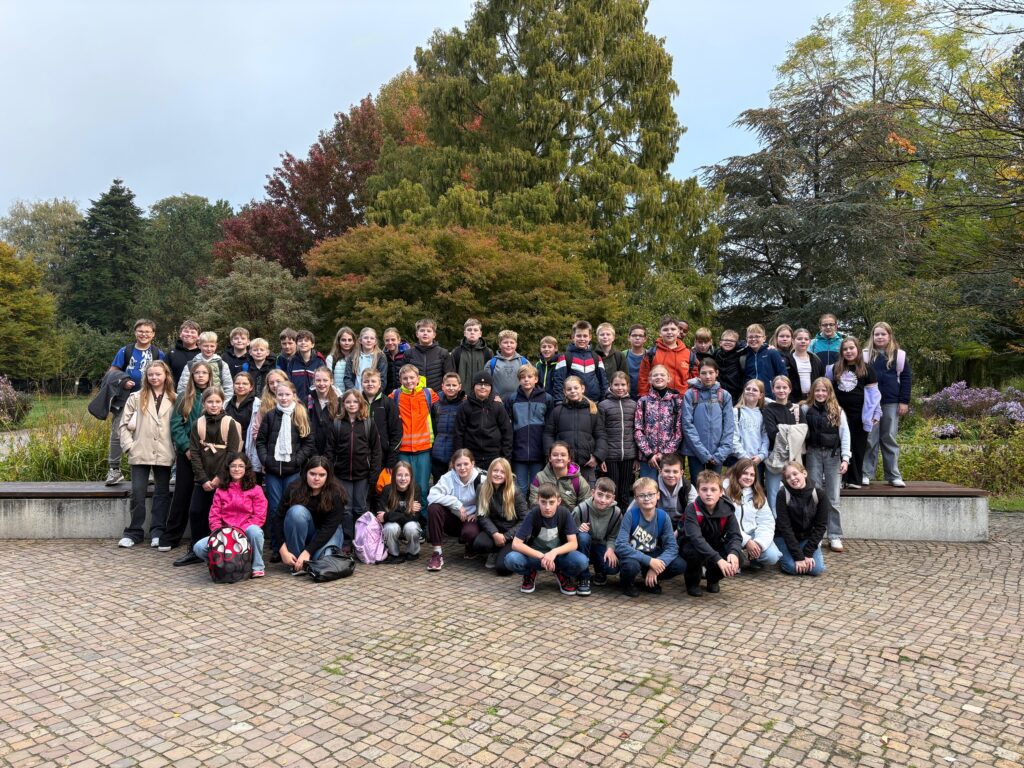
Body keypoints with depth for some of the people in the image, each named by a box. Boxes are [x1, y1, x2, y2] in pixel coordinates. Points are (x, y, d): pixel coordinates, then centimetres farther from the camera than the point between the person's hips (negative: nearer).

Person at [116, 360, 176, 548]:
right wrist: (129, 446, -4)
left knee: (162, 493, 7)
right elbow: (123, 425, 5)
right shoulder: (136, 398, 4)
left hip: (164, 455, 1)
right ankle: (133, 531, 12)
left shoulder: (173, 400, 5)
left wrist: (177, 448, -5)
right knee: (138, 492, 0)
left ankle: (157, 531, 15)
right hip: (140, 453, 0)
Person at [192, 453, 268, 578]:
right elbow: (214, 515, 7)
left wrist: (241, 531, -18)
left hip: (246, 531, -3)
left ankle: (258, 566, -16)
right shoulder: (220, 490, 13)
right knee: (198, 548, -22)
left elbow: (260, 516, -5)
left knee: (254, 531, -38)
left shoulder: (255, 489, 3)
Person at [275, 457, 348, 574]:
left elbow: (329, 528, -25)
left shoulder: (336, 494, -22)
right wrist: (283, 550, -27)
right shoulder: (294, 489, -18)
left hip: (327, 533, -1)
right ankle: (295, 563, -21)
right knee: (297, 511, -32)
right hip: (299, 534, 2)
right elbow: (279, 519, -18)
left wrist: (307, 551, -33)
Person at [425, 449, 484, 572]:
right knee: (433, 507, -26)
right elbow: (432, 496, -26)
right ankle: (437, 553, -17)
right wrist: (456, 503, -29)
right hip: (453, 518, 2)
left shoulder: (480, 480, -14)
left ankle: (471, 548, 7)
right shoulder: (448, 477, -13)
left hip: (471, 519, -2)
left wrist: (478, 513, -23)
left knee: (470, 533, -36)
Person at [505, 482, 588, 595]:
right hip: (535, 554, 0)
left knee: (581, 561, -31)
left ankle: (562, 574, 3)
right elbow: (516, 544, -24)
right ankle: (530, 573, 3)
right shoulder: (532, 515, -20)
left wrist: (554, 552, -37)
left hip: (559, 553, 1)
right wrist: (541, 556, -34)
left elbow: (573, 543, -19)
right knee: (511, 559, -31)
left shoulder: (564, 513, -17)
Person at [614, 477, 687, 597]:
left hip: (653, 556, 4)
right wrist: (649, 561, -33)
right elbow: (620, 545, -27)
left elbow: (672, 547, -11)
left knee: (680, 565, -19)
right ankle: (627, 583, 1)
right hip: (633, 556, -4)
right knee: (631, 565, -37)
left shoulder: (663, 516, -10)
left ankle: (651, 580, 10)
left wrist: (657, 564, -29)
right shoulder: (631, 515, -20)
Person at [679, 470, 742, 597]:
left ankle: (713, 578, 9)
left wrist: (734, 552, -41)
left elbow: (735, 535, -19)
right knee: (697, 553, -37)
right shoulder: (692, 510, -26)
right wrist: (718, 559, -48)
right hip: (691, 547, -4)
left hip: (715, 546, 4)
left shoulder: (726, 509, -15)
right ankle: (692, 582, -4)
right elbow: (696, 539, -38)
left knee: (736, 558, -24)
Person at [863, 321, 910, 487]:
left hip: (891, 404, 0)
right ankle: (867, 474, 8)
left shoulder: (899, 355, 4)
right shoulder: (866, 355, 4)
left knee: (890, 439, 6)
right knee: (870, 439, 2)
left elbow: (906, 378, 4)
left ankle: (893, 475, 11)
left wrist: (904, 402, -2)